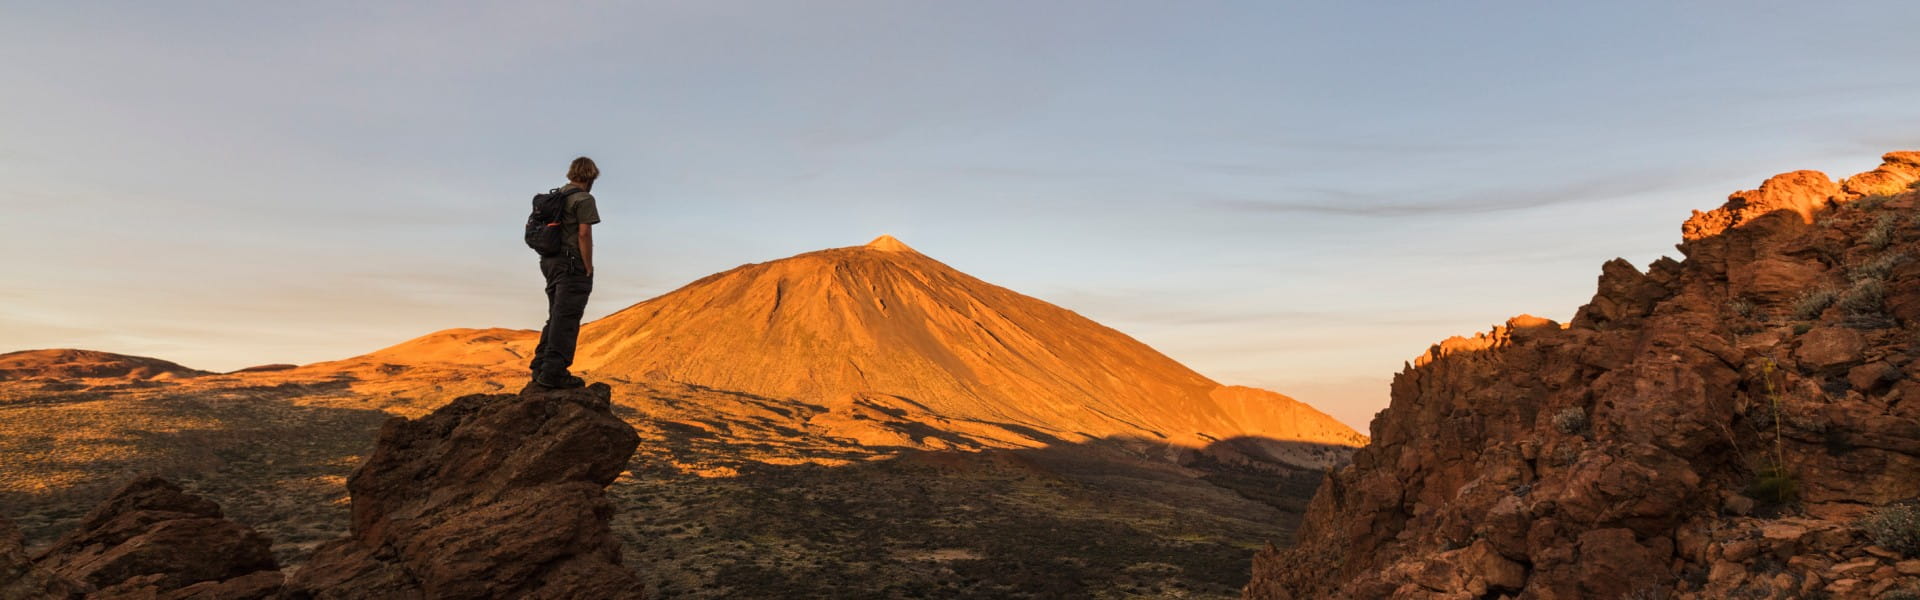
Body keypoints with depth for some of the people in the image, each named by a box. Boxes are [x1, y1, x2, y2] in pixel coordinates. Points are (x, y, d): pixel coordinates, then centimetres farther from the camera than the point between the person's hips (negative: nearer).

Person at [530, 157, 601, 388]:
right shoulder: (584, 199, -9)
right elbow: (584, 234, -16)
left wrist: (551, 261, 19)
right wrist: (589, 268, -12)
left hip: (551, 262, 9)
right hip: (572, 264, -9)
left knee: (556, 316, 16)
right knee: (566, 319, -8)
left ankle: (540, 367, 15)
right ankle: (554, 372, -11)